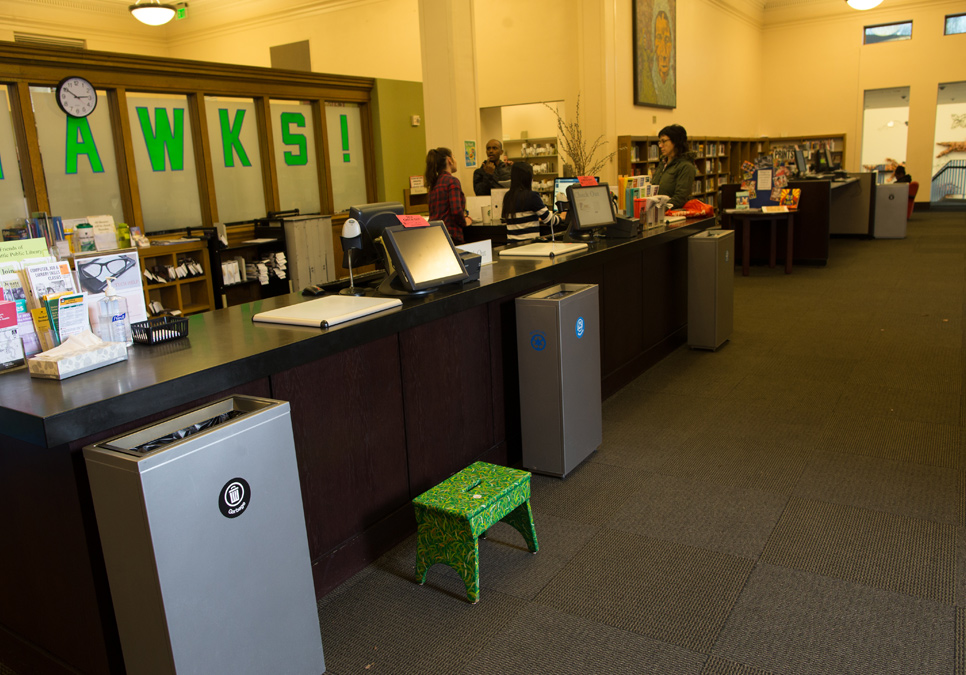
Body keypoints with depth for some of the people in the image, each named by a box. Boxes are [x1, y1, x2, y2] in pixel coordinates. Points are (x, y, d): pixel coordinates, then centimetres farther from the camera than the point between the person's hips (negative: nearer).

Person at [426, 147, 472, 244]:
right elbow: (456, 210, -19)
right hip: (450, 235, -8)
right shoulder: (452, 181, -8)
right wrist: (465, 222, 0)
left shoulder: (434, 182, 16)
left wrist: (463, 215, 21)